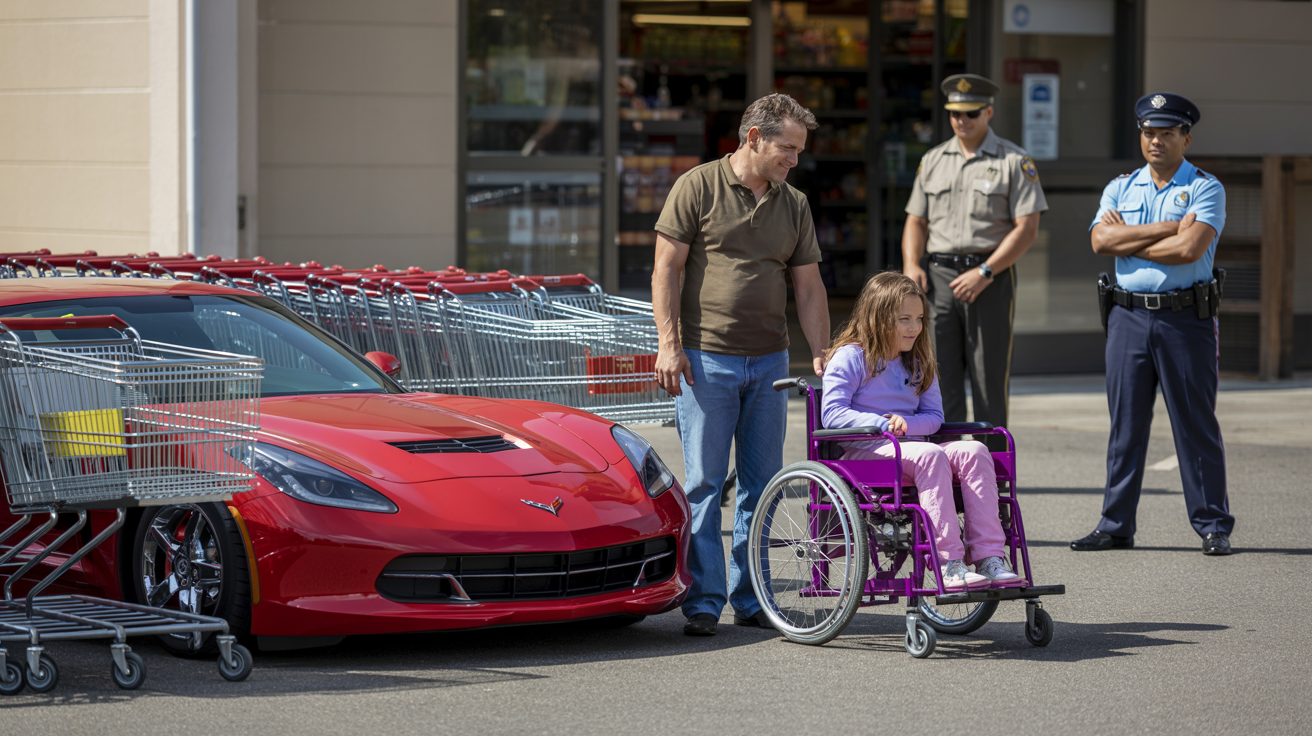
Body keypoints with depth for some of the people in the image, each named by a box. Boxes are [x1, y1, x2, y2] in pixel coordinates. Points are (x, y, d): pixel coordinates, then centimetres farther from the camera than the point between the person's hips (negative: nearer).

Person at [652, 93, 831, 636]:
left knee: (761, 486, 7)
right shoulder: (698, 188, -3)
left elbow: (809, 287, 15)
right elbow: (666, 269, -4)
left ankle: (750, 600, 14)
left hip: (769, 363, 5)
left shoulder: (794, 205, 12)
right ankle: (703, 601, 0)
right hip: (705, 360, -5)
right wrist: (668, 344, -12)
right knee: (704, 484, -4)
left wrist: (821, 355, 6)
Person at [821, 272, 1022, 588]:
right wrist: (882, 424, -22)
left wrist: (907, 424, -10)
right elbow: (832, 414, -11)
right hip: (864, 452, -6)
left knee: (974, 451, -22)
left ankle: (988, 558, -29)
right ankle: (949, 565, -39)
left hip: (909, 446, 6)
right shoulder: (850, 358, -1)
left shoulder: (918, 365, 19)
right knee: (930, 455, -35)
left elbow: (934, 416, 13)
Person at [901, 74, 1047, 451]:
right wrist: (911, 265, -1)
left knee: (990, 383, 0)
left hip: (990, 280, -4)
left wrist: (984, 273, -15)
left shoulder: (1015, 162, 0)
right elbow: (916, 221, 18)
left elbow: (1026, 228, -7)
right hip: (939, 278, 4)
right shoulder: (933, 161, 15)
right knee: (940, 380, 0)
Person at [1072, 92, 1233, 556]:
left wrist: (1129, 240, -5)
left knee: (1197, 426, -1)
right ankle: (1116, 526, 11)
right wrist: (1170, 227, -10)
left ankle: (1213, 527, 4)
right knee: (1125, 426, 5)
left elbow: (1190, 249, -16)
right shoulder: (1120, 189, 13)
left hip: (1186, 319, -4)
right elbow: (1101, 241, -5)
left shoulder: (1205, 189, 0)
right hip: (1129, 316, 4)